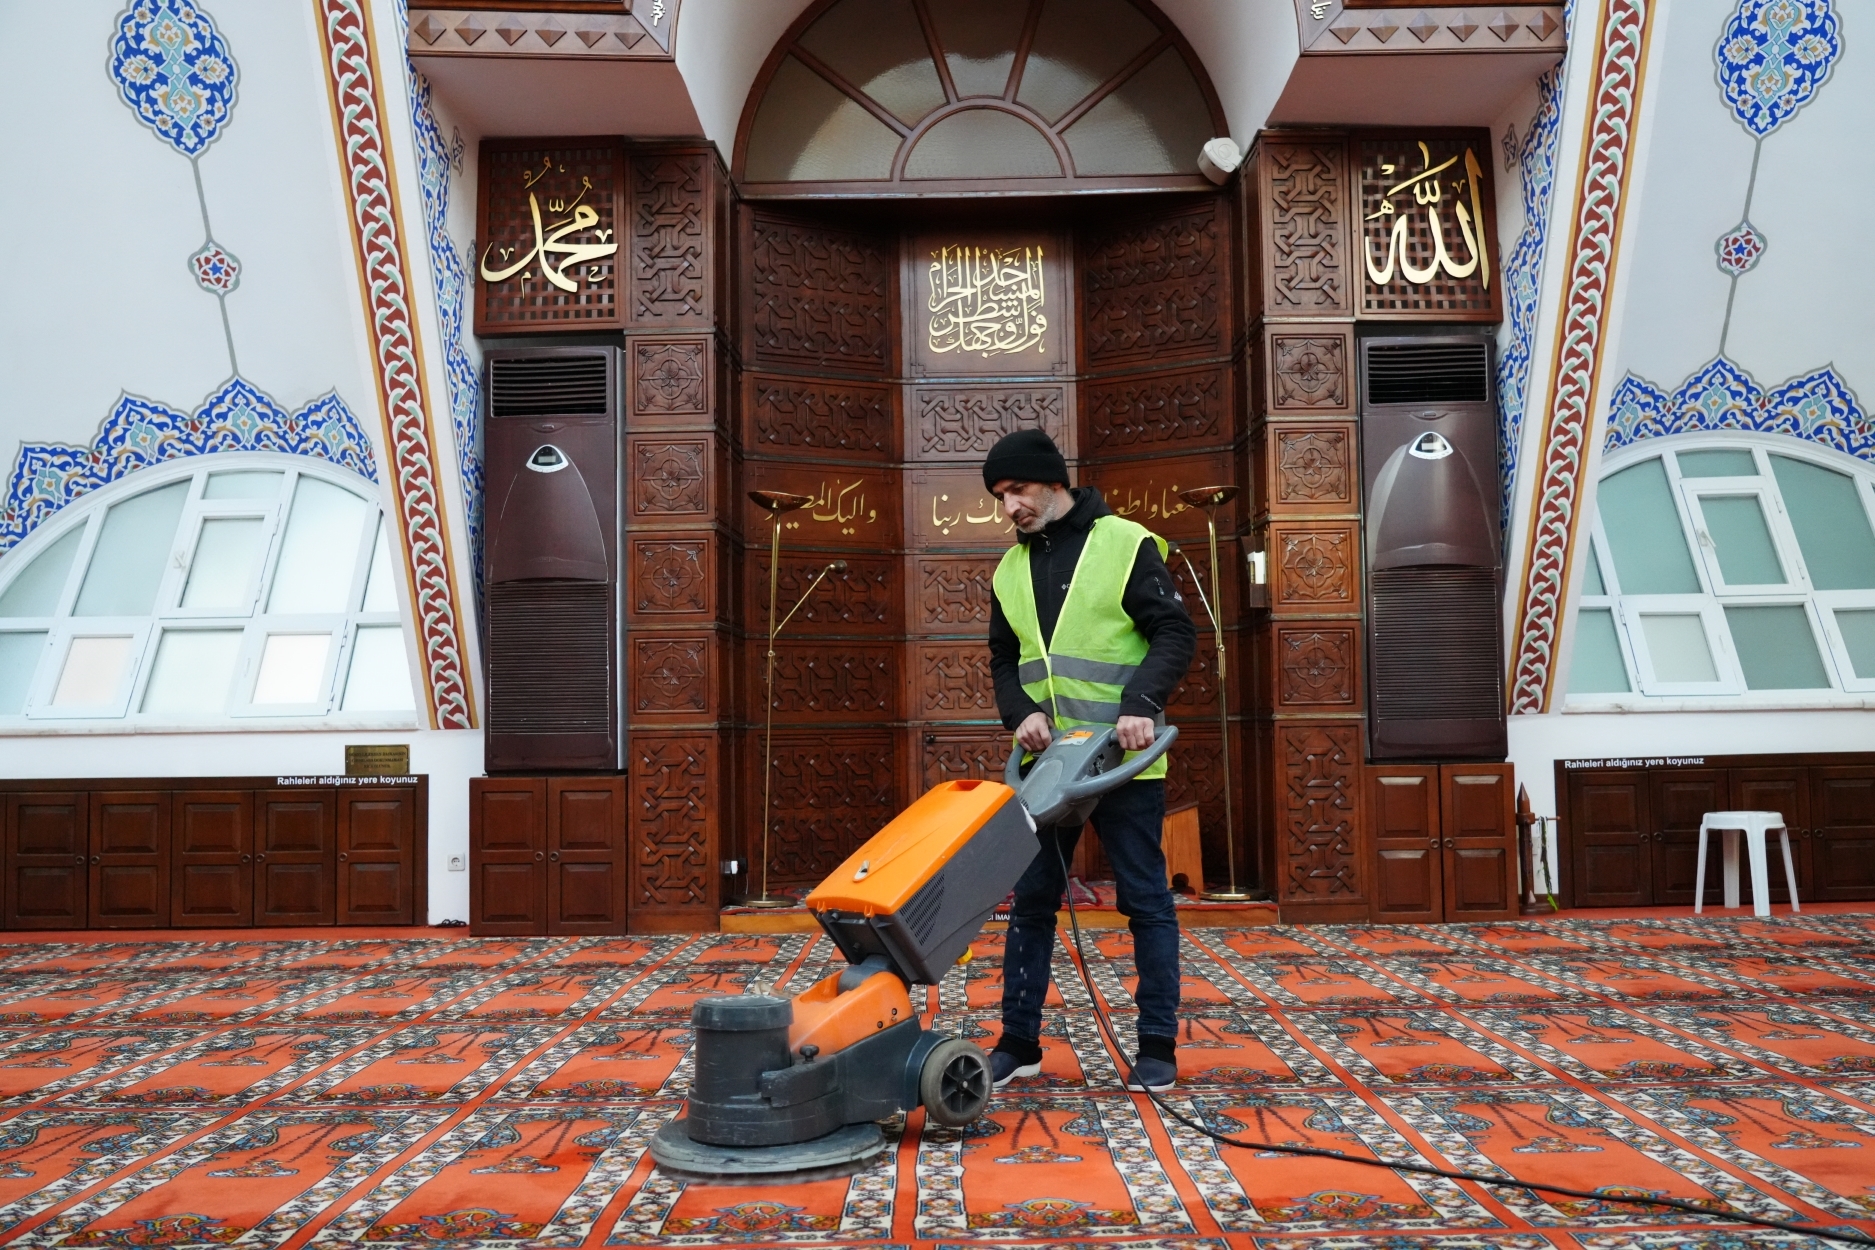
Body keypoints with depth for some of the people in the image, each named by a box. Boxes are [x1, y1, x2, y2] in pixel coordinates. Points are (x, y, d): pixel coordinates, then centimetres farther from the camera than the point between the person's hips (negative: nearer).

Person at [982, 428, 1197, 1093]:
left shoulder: (1127, 544, -6)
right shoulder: (1011, 568, 11)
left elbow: (1175, 633, -10)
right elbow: (1005, 659, 14)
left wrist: (1142, 703, -25)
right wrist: (1021, 712, -6)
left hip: (1124, 762, -5)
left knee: (1146, 901, 3)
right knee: (1031, 900, 9)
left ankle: (1157, 1047, 14)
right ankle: (1018, 1042, 20)